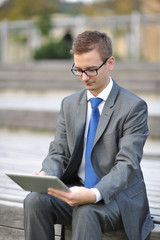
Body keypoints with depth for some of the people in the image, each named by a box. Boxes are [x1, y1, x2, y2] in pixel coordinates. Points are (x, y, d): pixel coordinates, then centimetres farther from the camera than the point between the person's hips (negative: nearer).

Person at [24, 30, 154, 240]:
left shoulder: (133, 107, -8)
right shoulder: (69, 104, 11)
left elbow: (127, 164, -17)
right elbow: (58, 153, 9)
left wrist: (94, 194, -34)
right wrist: (45, 174, -15)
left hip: (118, 195, -5)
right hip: (76, 191, 5)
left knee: (86, 212, -36)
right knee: (35, 200, -24)